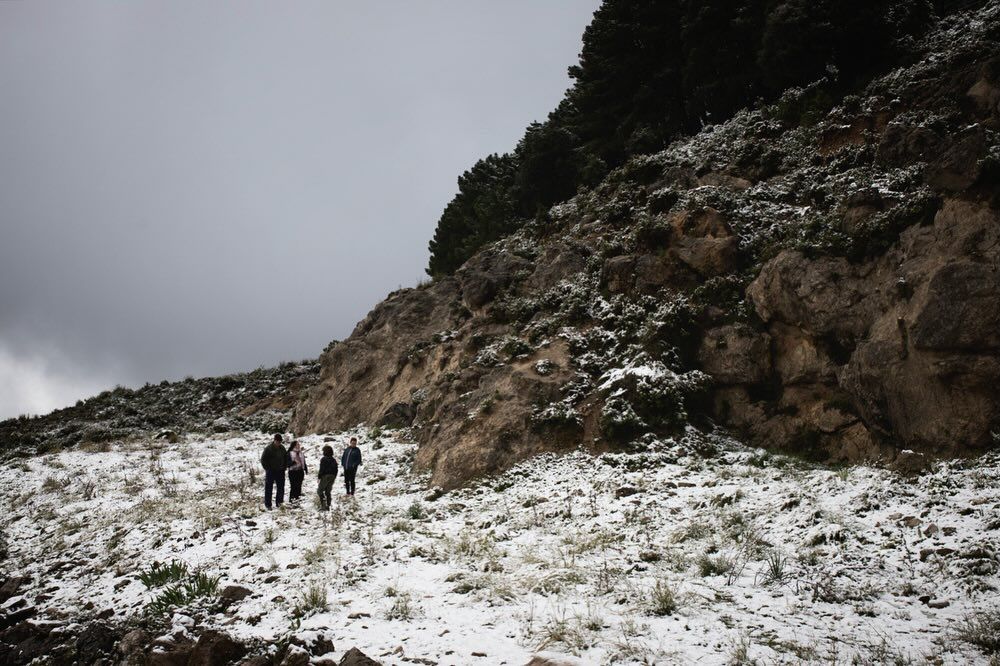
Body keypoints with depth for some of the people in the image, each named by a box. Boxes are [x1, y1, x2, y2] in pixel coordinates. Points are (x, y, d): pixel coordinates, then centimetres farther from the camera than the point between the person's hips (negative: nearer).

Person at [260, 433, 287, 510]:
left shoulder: (282, 448, 6)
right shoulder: (268, 448, -9)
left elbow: (285, 459, 18)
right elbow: (263, 460, -6)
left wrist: (283, 468, 8)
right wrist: (267, 469, -9)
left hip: (280, 472, 5)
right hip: (271, 472, -5)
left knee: (281, 488, 7)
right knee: (268, 488, 1)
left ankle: (279, 502, 17)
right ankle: (268, 505, 6)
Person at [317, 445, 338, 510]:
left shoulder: (323, 459, -13)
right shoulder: (334, 460, 8)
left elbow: (321, 469, -15)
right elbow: (336, 470, 12)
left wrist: (319, 477, -8)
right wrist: (334, 477, 21)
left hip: (325, 476, -6)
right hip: (332, 477, 6)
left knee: (320, 490, 3)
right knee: (328, 491, 13)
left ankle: (323, 503, -14)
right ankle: (328, 505, 13)